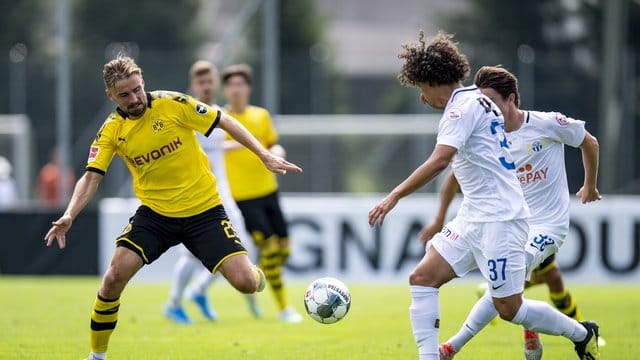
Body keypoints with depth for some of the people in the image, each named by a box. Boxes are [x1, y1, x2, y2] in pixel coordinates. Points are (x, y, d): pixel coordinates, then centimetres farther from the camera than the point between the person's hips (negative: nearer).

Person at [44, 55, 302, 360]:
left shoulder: (171, 104, -12)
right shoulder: (111, 130, -5)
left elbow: (225, 122, -5)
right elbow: (91, 177, -8)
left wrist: (266, 156, -10)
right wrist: (69, 216, -26)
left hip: (204, 209, -2)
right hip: (154, 213, 2)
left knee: (246, 283, -14)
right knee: (115, 276, -17)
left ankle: (255, 275, 27)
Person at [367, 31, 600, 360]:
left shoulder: (463, 106, -15)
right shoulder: (476, 100, 15)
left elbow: (439, 160, -28)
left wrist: (394, 196, -29)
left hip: (498, 219, -10)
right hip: (474, 218, 10)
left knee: (508, 308, -4)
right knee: (422, 278, -1)